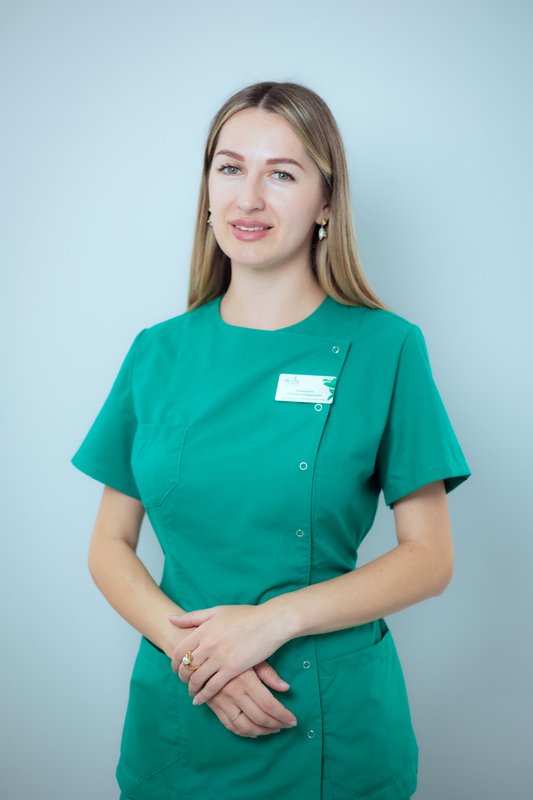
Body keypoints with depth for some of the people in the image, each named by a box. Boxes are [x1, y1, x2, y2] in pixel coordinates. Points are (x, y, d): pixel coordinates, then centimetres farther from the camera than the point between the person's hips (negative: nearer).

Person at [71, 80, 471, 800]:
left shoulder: (385, 348, -8)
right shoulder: (158, 353, 0)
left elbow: (429, 559, -7)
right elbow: (110, 546, 3)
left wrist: (274, 618, -17)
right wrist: (185, 644, -14)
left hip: (334, 721, -2)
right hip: (176, 711, 2)